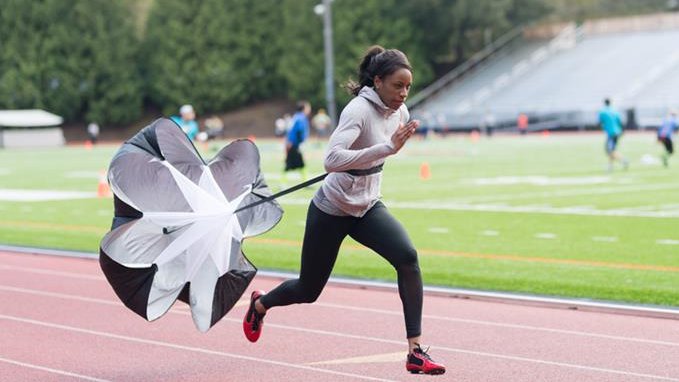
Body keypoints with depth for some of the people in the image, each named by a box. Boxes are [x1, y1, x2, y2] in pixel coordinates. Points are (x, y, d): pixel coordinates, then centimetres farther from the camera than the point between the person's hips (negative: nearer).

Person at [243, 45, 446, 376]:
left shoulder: (400, 112, -4)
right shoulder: (358, 110, -27)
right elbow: (332, 159, -43)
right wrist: (388, 147, -46)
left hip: (367, 207, 5)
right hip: (331, 211, -5)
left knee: (408, 257, -23)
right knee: (308, 291, 12)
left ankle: (415, 351, -21)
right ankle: (260, 304, 48)